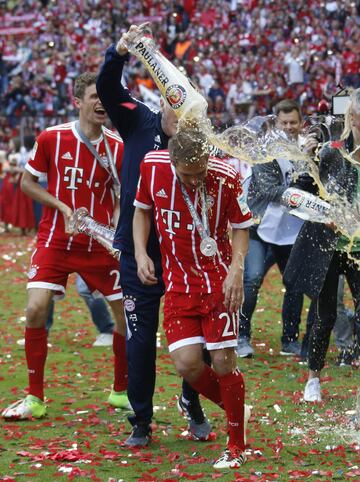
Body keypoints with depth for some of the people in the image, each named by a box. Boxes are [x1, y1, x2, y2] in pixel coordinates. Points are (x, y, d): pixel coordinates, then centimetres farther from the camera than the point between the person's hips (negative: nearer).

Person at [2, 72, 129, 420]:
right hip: (54, 240, -2)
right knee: (36, 310, -15)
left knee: (127, 314, -1)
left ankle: (122, 391, 22)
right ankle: (35, 398, 0)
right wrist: (63, 207, -11)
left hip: (100, 244, 2)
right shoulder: (51, 138, -6)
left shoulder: (117, 148, -1)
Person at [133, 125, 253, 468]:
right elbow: (142, 209, 10)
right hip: (178, 284, 3)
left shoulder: (226, 178, -16)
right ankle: (232, 407, 23)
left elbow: (240, 227, -1)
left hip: (218, 282, -3)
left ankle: (236, 446, 10)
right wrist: (141, 252, -3)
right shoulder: (152, 166, -9)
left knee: (222, 360, -5)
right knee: (186, 363, -8)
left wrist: (236, 270, -14)